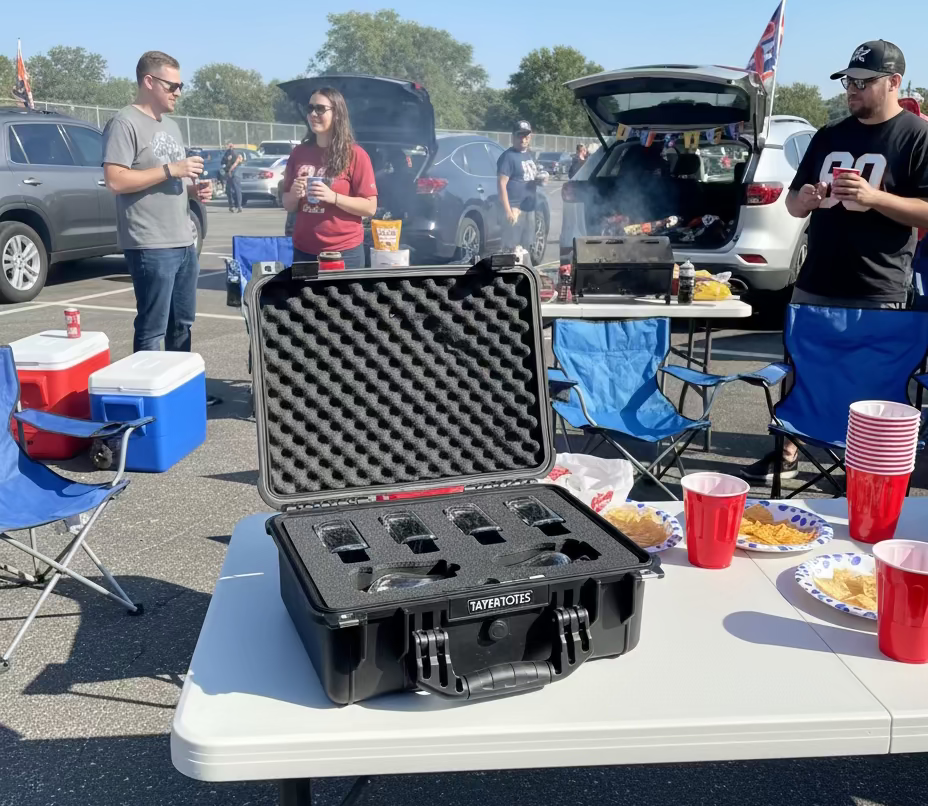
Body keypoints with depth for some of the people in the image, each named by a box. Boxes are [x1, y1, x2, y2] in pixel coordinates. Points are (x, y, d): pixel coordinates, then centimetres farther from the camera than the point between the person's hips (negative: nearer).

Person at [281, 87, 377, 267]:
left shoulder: (355, 155, -5)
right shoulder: (299, 153, 8)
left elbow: (370, 207, -8)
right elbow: (288, 205, 14)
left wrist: (333, 197, -20)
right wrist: (294, 195, -8)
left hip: (344, 253, -4)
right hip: (303, 251, 4)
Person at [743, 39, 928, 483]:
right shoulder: (829, 136, 12)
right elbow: (793, 202, 17)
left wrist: (874, 197, -23)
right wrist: (805, 199, -6)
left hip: (876, 293, -5)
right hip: (814, 284, 6)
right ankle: (787, 453, 25)